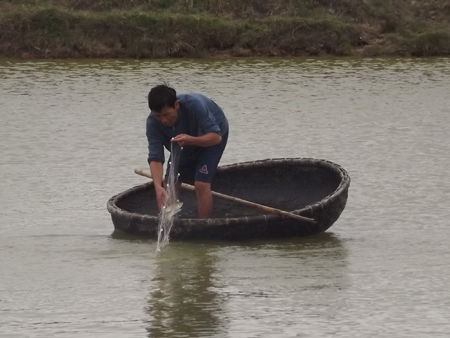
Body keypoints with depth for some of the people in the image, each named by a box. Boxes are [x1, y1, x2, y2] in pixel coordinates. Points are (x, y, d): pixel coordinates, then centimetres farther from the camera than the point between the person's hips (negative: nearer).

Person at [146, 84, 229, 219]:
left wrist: (191, 140, -58)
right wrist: (158, 187, -50)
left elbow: (216, 137, -39)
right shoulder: (153, 123, -29)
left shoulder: (194, 105, -41)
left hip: (211, 136, -5)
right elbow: (155, 158, -34)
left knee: (201, 184, -20)